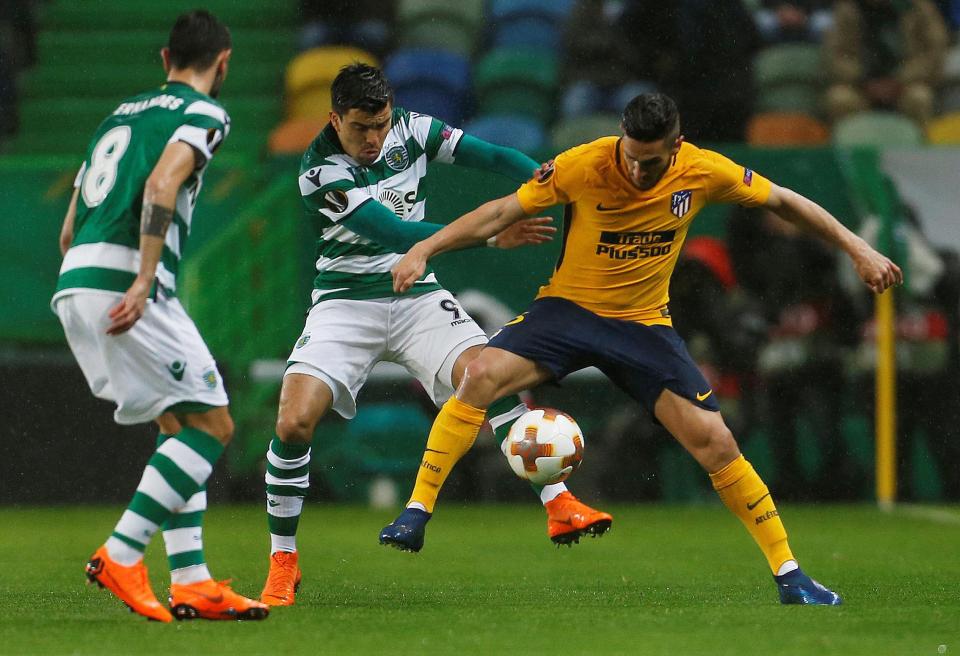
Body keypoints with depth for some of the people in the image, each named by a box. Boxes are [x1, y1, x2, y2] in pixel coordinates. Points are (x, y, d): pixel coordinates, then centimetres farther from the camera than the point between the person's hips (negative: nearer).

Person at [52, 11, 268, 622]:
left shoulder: (121, 113, 26)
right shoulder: (204, 112, 3)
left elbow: (69, 231, 27)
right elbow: (160, 187, -16)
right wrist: (143, 283, -22)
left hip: (74, 283, 8)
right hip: (123, 280, -8)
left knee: (180, 427, 14)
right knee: (212, 426, -4)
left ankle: (191, 583, 6)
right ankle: (120, 556, -12)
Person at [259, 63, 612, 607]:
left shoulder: (411, 130, -3)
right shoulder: (320, 172, -17)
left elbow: (491, 156, 0)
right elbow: (396, 232, -25)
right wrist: (490, 236, -30)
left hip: (416, 296, 3)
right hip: (346, 302, -3)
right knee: (294, 421, -20)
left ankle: (559, 506, -22)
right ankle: (283, 562, -4)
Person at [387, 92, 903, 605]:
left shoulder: (704, 173, -12)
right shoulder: (583, 166, -18)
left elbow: (783, 201, 3)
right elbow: (501, 214, -12)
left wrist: (858, 249, 3)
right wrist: (425, 248, -20)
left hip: (644, 325, 1)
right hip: (568, 308, -1)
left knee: (715, 443, -9)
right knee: (481, 377, -27)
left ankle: (788, 573, 4)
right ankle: (416, 513, -16)